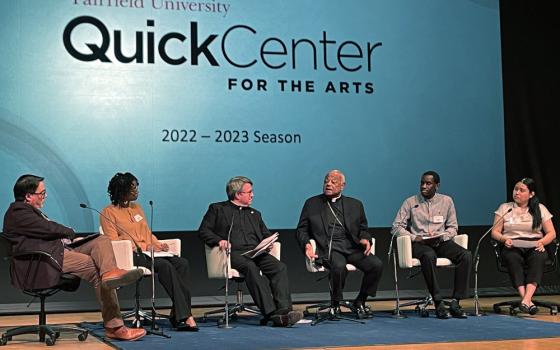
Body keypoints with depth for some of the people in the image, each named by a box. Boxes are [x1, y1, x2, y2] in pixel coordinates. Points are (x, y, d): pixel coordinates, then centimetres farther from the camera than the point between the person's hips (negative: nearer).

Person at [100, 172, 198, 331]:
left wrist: (158, 244, 3)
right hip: (130, 256, -7)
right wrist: (143, 247, -13)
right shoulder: (109, 212, 3)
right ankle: (184, 316, -35)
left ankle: (178, 315, -29)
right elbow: (114, 241, -6)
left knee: (182, 263, -22)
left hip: (148, 252, 7)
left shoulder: (137, 207, 24)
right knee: (165, 265, -33)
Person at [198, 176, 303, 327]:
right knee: (251, 267, -37)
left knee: (280, 267, -25)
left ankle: (283, 311, -38)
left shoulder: (254, 214, 31)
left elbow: (266, 234, 31)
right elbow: (203, 231, 10)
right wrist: (219, 240, -9)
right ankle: (270, 313, -44)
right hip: (234, 253, -5)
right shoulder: (217, 209, 17)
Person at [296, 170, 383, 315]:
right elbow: (301, 230, 13)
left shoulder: (355, 205, 20)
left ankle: (360, 301, -1)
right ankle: (335, 304, -11)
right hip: (328, 249, -3)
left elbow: (363, 229, 22)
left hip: (352, 248, 3)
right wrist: (306, 244, -7)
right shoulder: (312, 204, 15)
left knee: (377, 264, -22)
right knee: (339, 266, -36)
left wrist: (365, 239, -2)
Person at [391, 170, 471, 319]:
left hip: (441, 242, 3)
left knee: (466, 255, -25)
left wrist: (441, 237, -8)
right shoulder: (410, 202, 7)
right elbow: (396, 227, 3)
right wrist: (415, 237, -12)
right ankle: (439, 303, -35)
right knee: (429, 255, -39)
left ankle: (455, 302, -26)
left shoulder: (446, 201, 13)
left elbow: (453, 227, 14)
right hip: (419, 244, -3)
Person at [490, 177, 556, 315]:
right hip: (512, 247, 0)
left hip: (534, 247, 0)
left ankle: (526, 300, -51)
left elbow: (551, 233, 10)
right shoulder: (504, 208, 14)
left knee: (538, 257, -36)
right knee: (512, 258, -37)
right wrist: (504, 239, -12)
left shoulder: (540, 209, 14)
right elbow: (495, 232, 10)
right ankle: (527, 301, -47)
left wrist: (541, 242, -11)